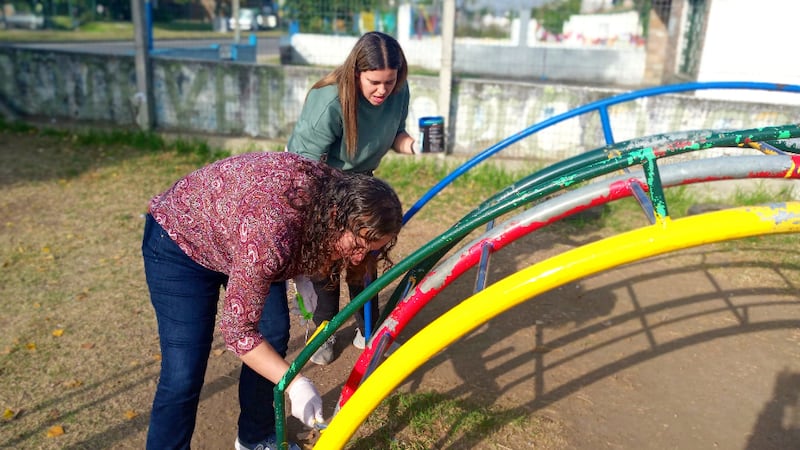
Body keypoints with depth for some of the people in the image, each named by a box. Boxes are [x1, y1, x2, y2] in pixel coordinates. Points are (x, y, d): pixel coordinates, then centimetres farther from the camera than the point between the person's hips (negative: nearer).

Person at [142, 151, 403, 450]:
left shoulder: (335, 193, -20)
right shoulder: (270, 233, -42)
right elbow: (238, 331, -31)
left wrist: (303, 270, -10)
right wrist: (296, 384, -33)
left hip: (236, 236, 7)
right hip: (179, 238, -6)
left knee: (274, 334, 1)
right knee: (184, 376, -11)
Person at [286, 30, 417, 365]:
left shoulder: (398, 93, -19)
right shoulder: (328, 102, -36)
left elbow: (394, 135, -2)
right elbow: (310, 164, -31)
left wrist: (411, 144, -26)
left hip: (357, 178, 4)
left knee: (365, 254, 4)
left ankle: (368, 330, 21)